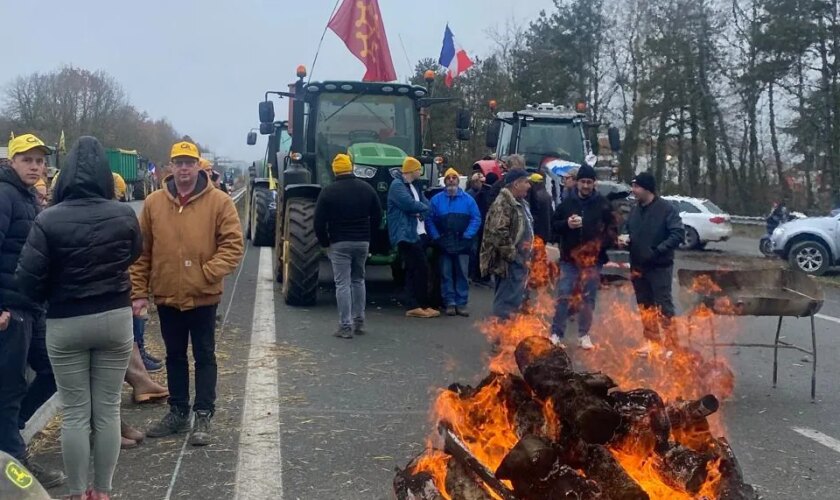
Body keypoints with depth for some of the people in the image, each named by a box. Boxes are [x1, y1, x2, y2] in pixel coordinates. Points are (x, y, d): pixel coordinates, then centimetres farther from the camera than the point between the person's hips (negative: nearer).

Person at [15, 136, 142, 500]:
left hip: (65, 324, -1)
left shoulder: (48, 220, -15)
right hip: (115, 318, 2)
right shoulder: (124, 216, -8)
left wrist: (48, 298, 8)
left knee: (74, 412, 9)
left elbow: (28, 279, -11)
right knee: (108, 409, 10)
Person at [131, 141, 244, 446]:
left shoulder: (219, 202, -6)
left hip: (203, 296, -3)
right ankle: (178, 411, 29)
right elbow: (142, 252, 4)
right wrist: (139, 292, 0)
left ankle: (203, 416, 17)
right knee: (174, 356, 16)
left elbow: (233, 245, -9)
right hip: (166, 296, 3)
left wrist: (208, 273, -20)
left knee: (204, 356, 7)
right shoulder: (154, 203, 2)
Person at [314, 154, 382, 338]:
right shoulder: (367, 188, 4)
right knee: (358, 280, 17)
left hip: (339, 243, -4)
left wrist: (325, 243, 6)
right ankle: (359, 323, 19)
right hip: (362, 242, 4)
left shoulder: (328, 192, -7)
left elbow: (319, 222, -7)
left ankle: (345, 326, -3)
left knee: (342, 284, -1)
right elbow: (377, 217, 7)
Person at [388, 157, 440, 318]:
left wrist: (419, 210, -10)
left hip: (419, 234, 9)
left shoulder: (415, 186, 20)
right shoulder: (397, 185, -8)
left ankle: (413, 306, 14)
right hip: (407, 235, -9)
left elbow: (426, 205, 12)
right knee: (421, 269, -10)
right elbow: (409, 204, -21)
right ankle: (420, 305, -2)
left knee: (414, 271, 10)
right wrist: (422, 207, -3)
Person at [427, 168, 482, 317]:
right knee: (446, 274, 3)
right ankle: (450, 303, 9)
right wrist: (436, 237, -8)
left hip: (462, 244, 0)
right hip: (444, 244, 0)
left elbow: (476, 219, 0)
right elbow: (429, 220, 2)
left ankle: (462, 303, 5)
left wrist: (467, 236, -9)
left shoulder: (468, 199, 5)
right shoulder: (436, 199, 6)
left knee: (462, 274, 1)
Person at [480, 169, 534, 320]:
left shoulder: (520, 203, 17)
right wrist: (513, 255, -20)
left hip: (519, 262, 11)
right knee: (507, 302, -9)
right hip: (509, 263, -11)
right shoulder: (503, 204, -17)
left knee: (518, 300, 16)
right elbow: (498, 234, -27)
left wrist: (526, 256, 19)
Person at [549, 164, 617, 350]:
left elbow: (612, 230, 1)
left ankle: (584, 335, 20)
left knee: (588, 299, 8)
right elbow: (554, 224, 8)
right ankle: (556, 333, 6)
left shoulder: (603, 204, -1)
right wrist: (566, 224, -12)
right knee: (563, 296, -2)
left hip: (593, 259, 0)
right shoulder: (567, 202, 3)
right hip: (569, 258, 0)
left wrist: (601, 244, -15)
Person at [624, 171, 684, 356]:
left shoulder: (666, 208, -12)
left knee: (663, 305, -2)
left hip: (660, 267, -6)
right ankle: (652, 341, 25)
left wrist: (657, 251, -25)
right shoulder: (635, 209, 9)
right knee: (645, 307, 13)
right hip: (638, 266, 7)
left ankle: (671, 343, 8)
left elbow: (678, 234, -17)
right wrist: (627, 239, 0)